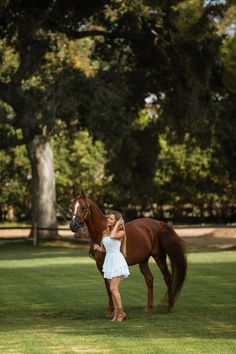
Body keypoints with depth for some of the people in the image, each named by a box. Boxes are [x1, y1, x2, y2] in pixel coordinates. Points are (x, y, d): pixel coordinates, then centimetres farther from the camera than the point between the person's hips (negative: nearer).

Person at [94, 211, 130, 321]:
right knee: (113, 289, 9)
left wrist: (118, 224, -17)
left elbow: (113, 236, -30)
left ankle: (121, 313, -5)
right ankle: (116, 314, 12)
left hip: (117, 260, -7)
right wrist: (98, 248, -4)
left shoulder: (121, 233, -8)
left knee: (113, 289, -14)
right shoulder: (105, 232, 11)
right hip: (108, 260, 7)